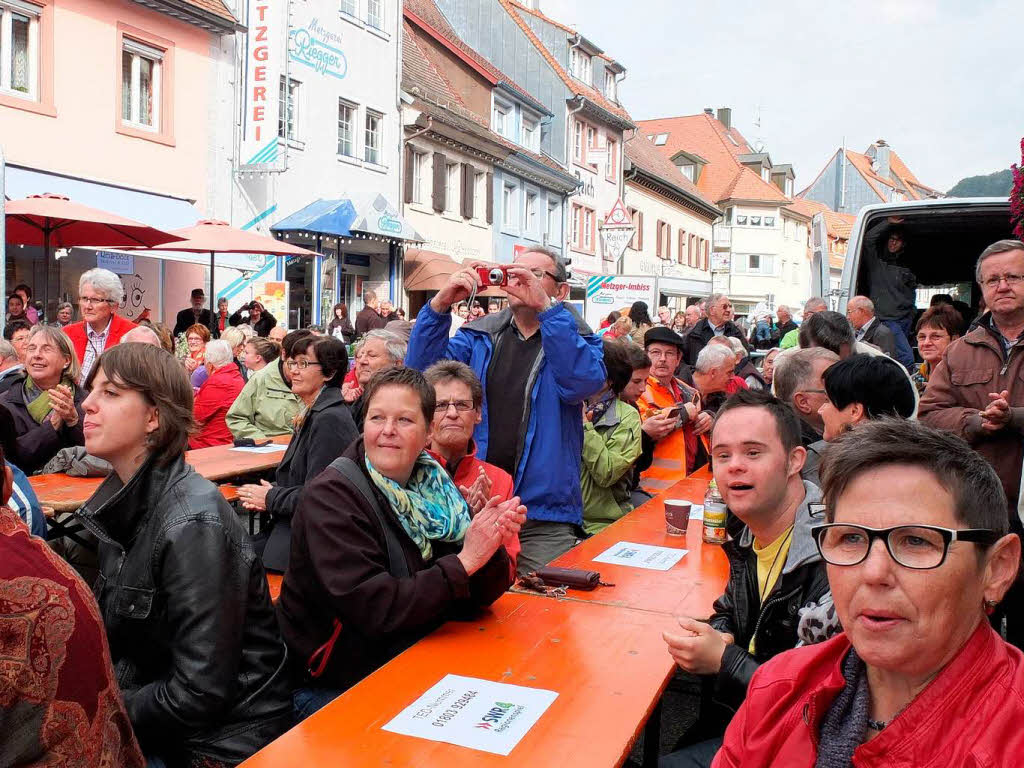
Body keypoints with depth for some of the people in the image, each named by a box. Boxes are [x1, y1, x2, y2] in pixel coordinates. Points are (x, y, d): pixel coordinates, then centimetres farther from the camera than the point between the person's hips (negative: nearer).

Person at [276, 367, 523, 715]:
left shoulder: (435, 487, 1)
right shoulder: (331, 496, -16)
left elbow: (478, 595, 1)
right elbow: (374, 610, -25)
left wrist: (492, 545, -19)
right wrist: (464, 561, -25)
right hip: (331, 689, -6)